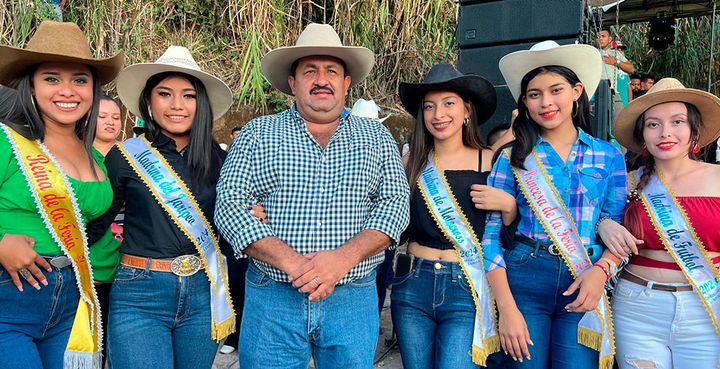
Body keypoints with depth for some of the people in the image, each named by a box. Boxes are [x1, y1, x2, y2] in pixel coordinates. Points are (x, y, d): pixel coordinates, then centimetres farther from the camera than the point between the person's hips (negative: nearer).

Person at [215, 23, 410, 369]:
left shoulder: (376, 136, 8)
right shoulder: (258, 133, 4)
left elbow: (395, 204, -1)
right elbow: (230, 205, -5)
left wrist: (343, 258, -18)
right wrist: (291, 263, -18)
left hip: (354, 301, 1)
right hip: (272, 300, -1)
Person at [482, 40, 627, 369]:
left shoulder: (609, 157, 6)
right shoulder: (513, 158, 1)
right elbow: (492, 235, -4)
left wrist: (601, 269, -15)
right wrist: (507, 308, -12)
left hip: (583, 288, 1)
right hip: (522, 280, 0)